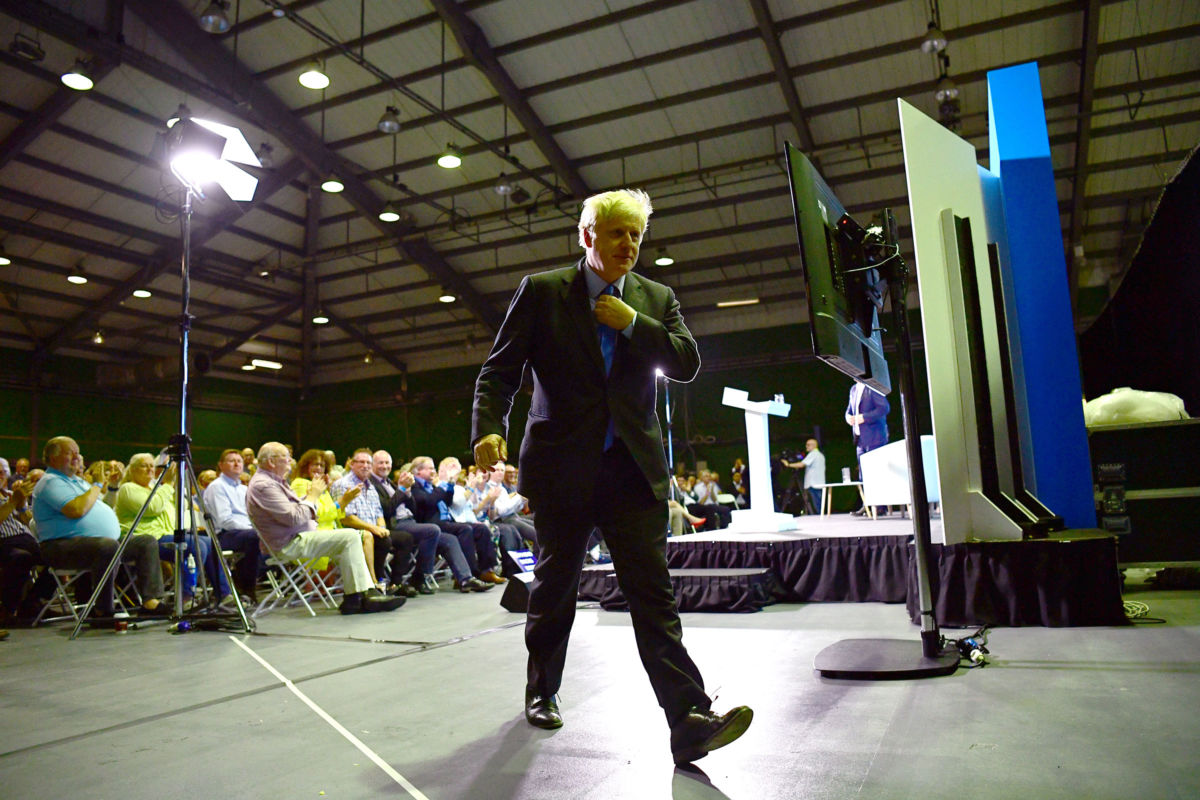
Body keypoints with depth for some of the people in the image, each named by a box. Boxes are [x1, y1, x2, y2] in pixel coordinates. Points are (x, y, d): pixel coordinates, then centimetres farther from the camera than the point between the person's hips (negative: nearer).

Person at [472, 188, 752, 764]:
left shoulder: (656, 299, 11)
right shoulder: (542, 291, 3)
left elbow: (687, 364, 1)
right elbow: (499, 371, 0)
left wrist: (632, 323, -9)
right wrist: (489, 429, -17)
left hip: (633, 468, 1)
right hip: (563, 467, -1)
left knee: (653, 593, -5)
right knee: (554, 588, 13)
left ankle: (689, 720, -5)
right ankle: (542, 693, 35)